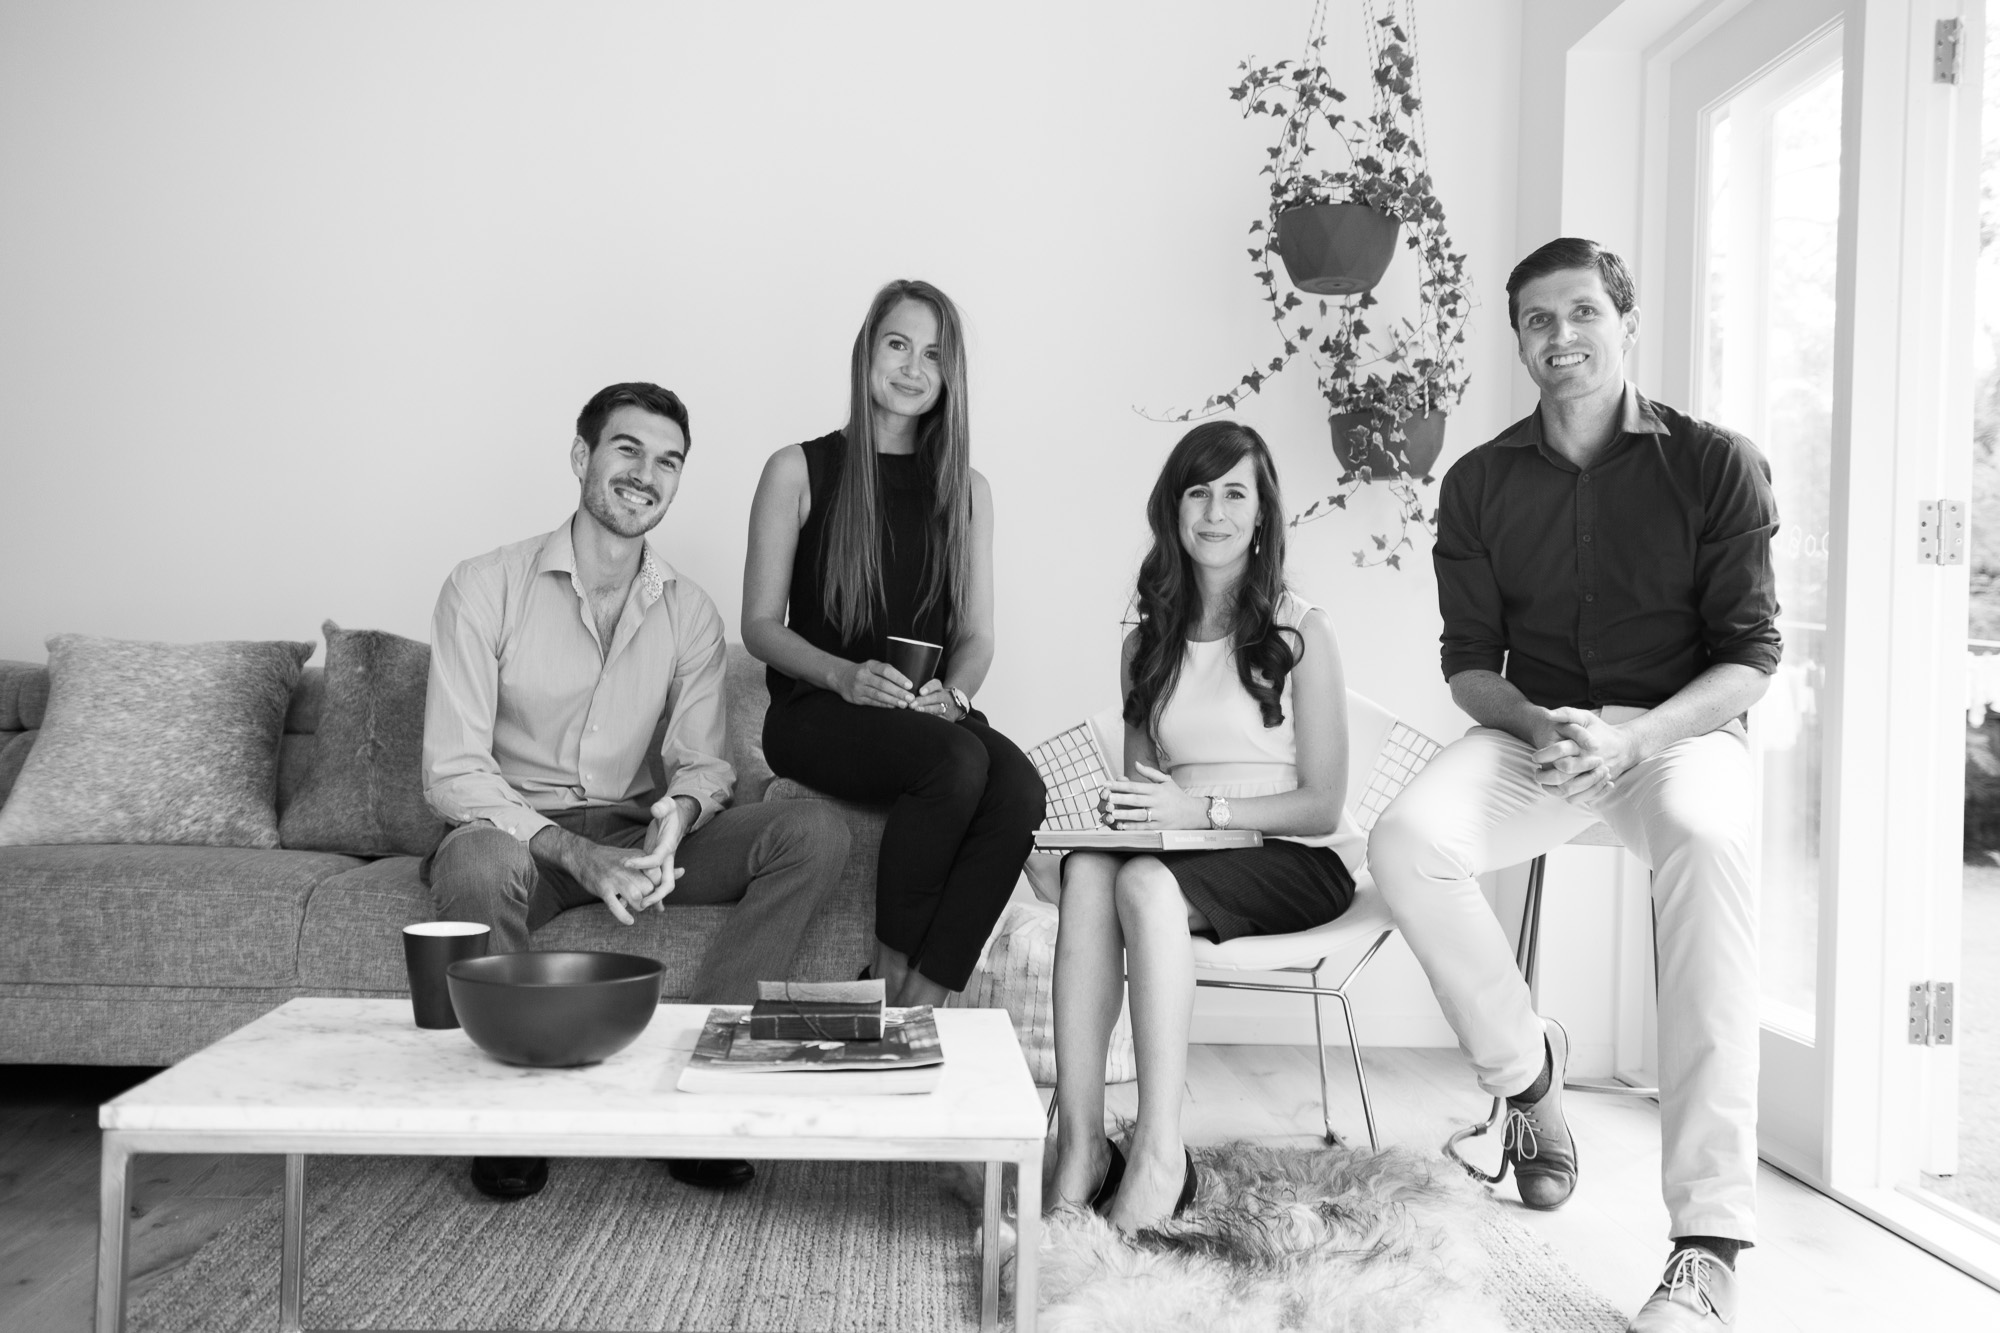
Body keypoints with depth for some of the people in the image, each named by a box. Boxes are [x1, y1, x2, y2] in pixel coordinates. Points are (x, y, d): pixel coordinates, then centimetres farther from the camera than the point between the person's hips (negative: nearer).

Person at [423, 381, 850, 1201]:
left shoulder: (689, 614, 7)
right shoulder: (485, 588, -7)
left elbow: (701, 761, 4)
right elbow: (453, 770, -13)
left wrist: (678, 812, -23)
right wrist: (574, 853, -29)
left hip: (639, 833, 4)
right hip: (517, 831, -3)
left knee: (816, 832, -19)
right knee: (477, 866, -40)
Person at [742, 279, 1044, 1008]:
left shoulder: (966, 489, 16)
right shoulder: (799, 471, 6)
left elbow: (976, 635, 12)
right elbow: (760, 625, 3)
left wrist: (954, 692, -11)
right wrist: (844, 675, -15)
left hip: (934, 714, 4)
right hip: (817, 711, -3)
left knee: (1019, 787, -30)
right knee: (958, 760, -34)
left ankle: (922, 998, -25)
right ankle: (890, 966, -16)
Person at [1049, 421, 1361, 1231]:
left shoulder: (1299, 634, -3)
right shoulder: (1147, 644, 12)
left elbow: (1323, 803, -6)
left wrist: (1203, 809, -18)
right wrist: (1129, 808, -7)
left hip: (1298, 862, -4)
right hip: (1187, 855, 4)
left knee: (1148, 883, -34)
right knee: (1088, 869, -29)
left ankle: (1159, 1153, -33)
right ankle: (1079, 1147, -33)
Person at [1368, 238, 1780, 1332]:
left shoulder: (1715, 464, 1)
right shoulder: (1480, 483, 7)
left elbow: (1750, 655, -3)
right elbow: (1468, 661, 7)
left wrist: (1632, 740, -20)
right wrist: (1538, 726, -15)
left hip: (1680, 728, -2)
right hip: (1532, 727, 3)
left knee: (1706, 844, -38)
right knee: (1404, 842, -29)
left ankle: (1708, 1244, -39)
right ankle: (1525, 1068, -4)